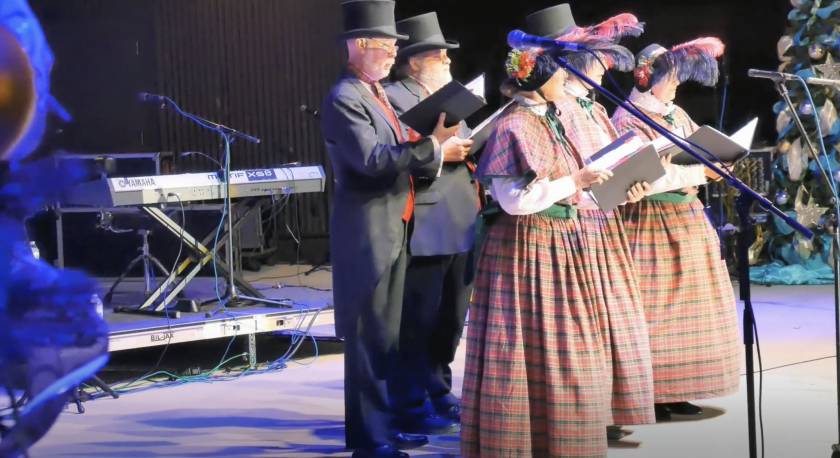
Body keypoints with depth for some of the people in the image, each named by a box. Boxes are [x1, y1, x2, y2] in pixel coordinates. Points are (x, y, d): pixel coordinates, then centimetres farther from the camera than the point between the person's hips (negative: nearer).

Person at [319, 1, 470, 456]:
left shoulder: (376, 94, 17)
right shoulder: (344, 100, -14)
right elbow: (372, 160, -25)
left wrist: (433, 144, 3)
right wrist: (432, 149, -23)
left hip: (392, 231, 10)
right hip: (366, 234, -10)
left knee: (387, 333, 15)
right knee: (367, 337, -5)